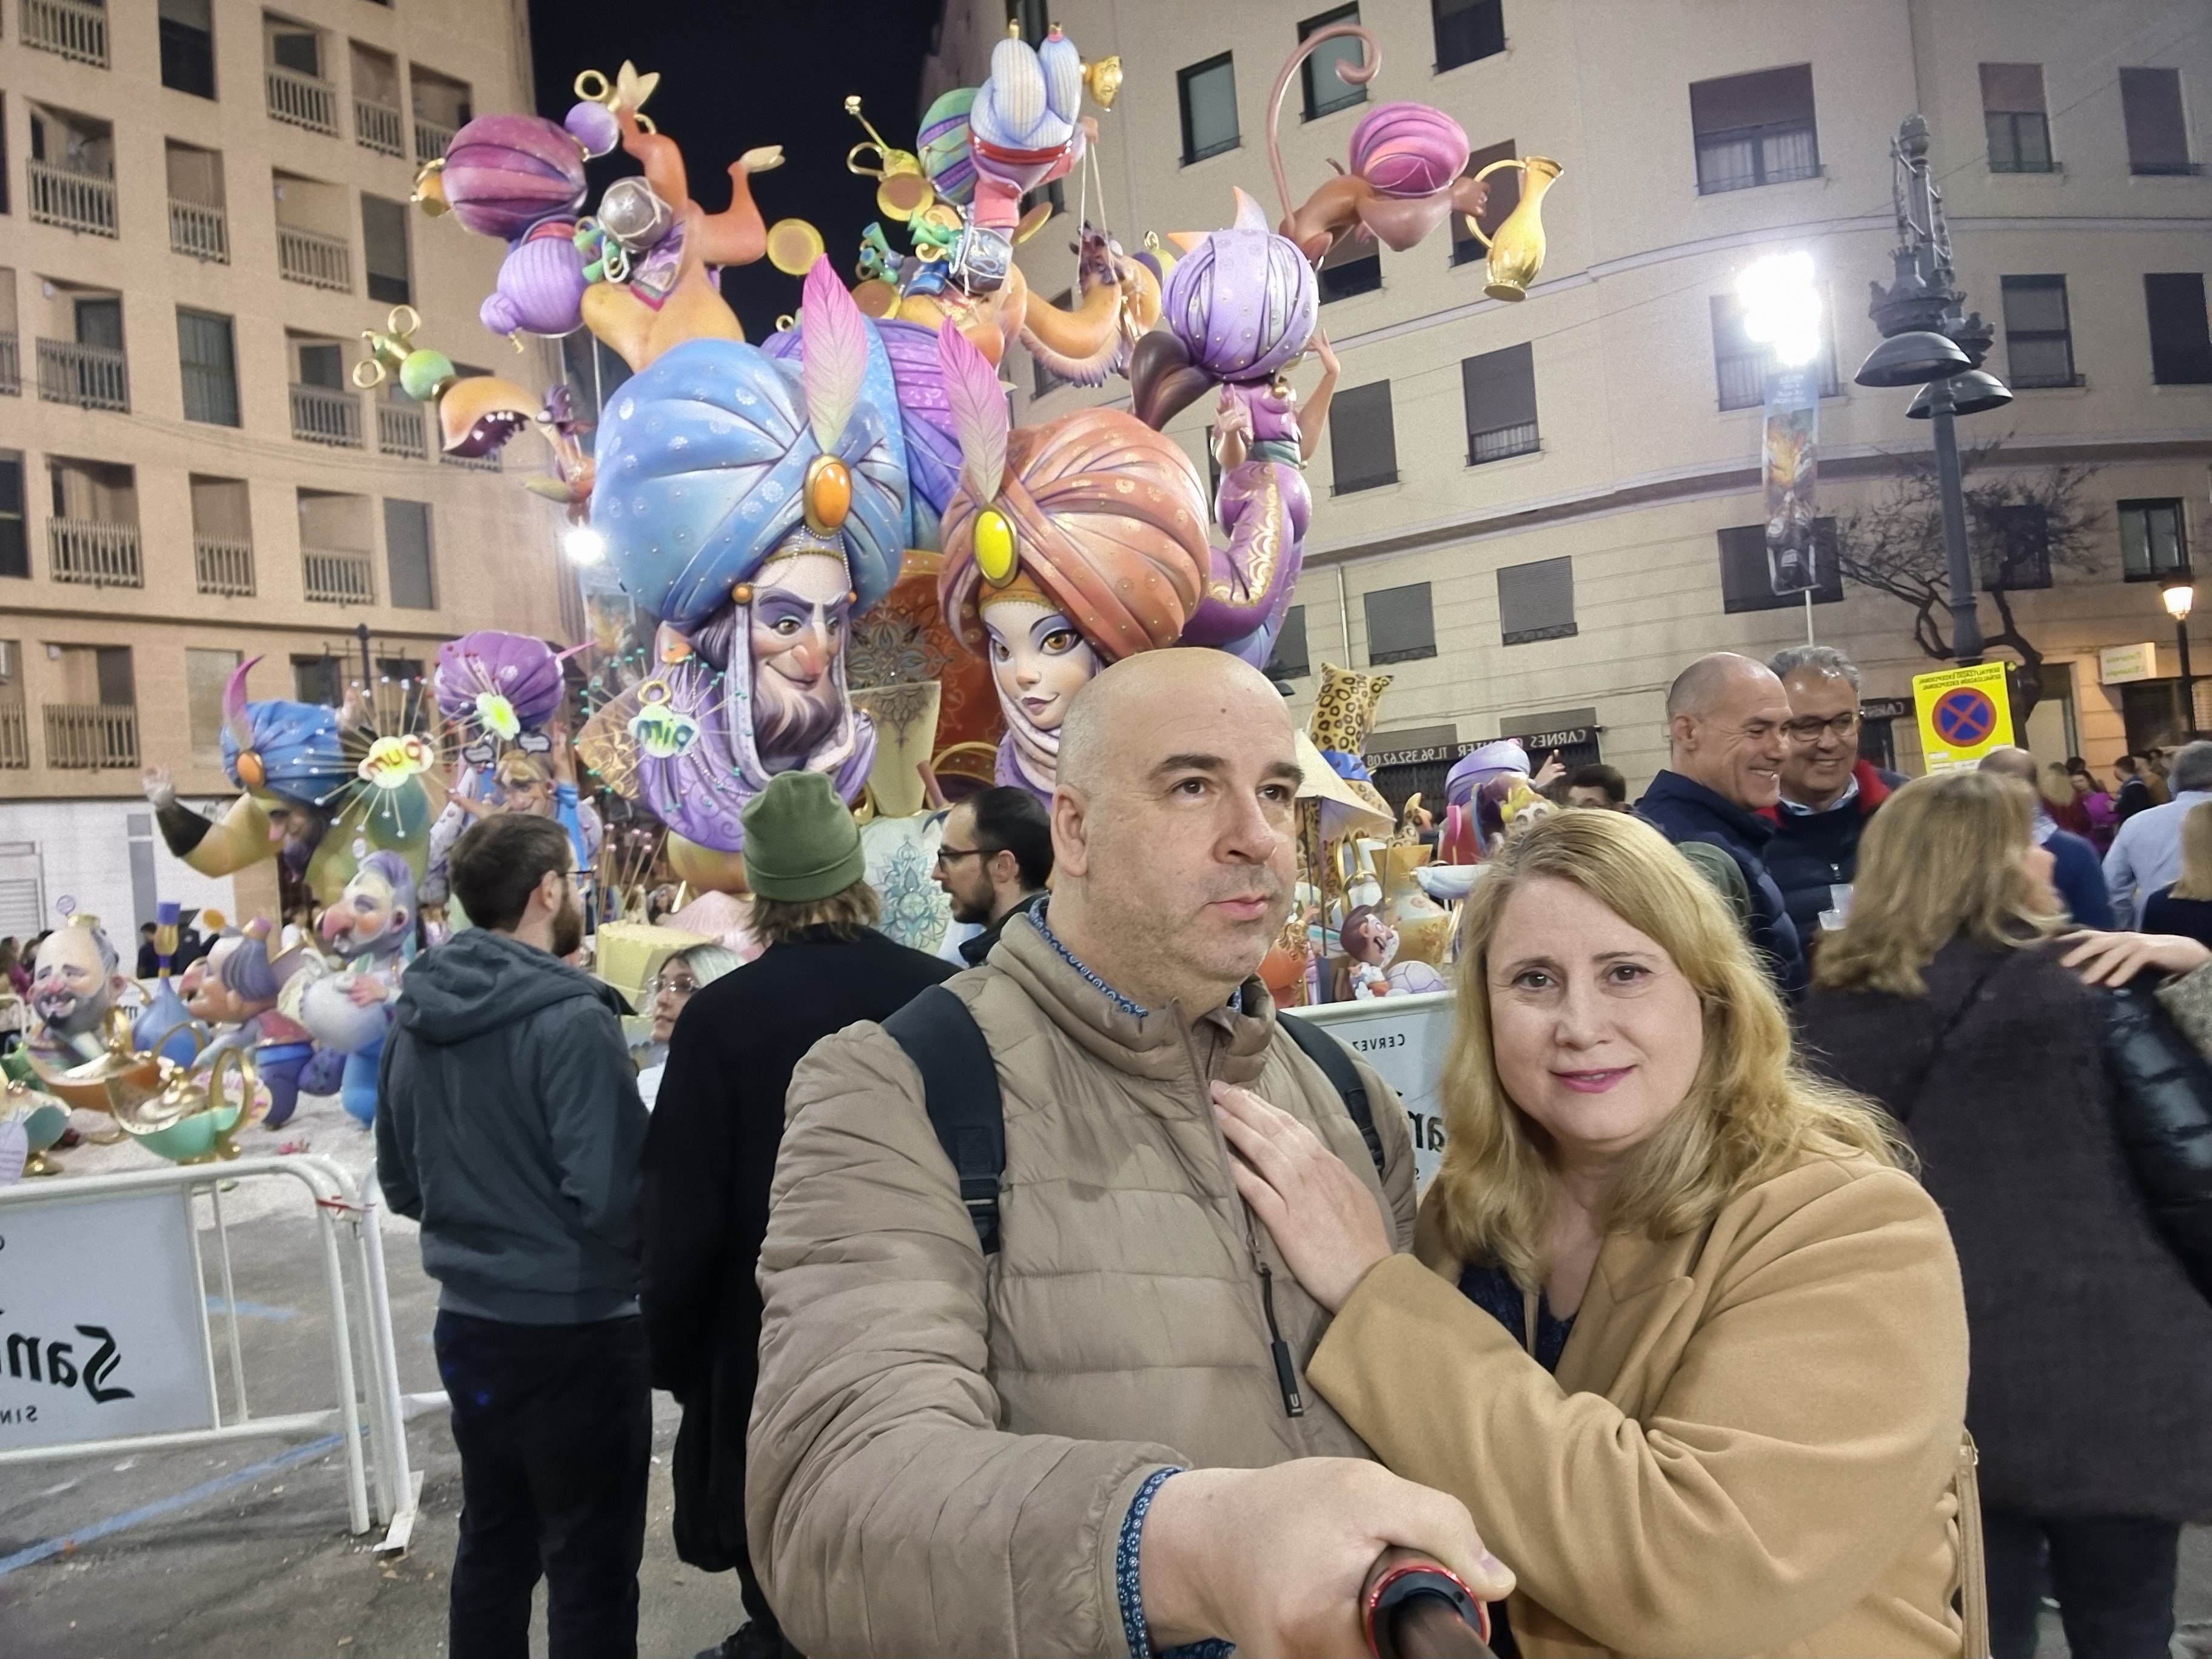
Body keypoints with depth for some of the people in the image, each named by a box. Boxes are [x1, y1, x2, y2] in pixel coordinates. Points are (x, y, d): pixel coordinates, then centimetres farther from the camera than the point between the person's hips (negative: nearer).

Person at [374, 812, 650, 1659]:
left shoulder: (414, 1016, 2)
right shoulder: (569, 1017, -21)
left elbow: (400, 1185, 10)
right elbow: (612, 1197, -23)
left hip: (468, 1324, 7)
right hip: (574, 1332, -7)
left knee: (492, 1546, 22)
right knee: (591, 1567, 8)